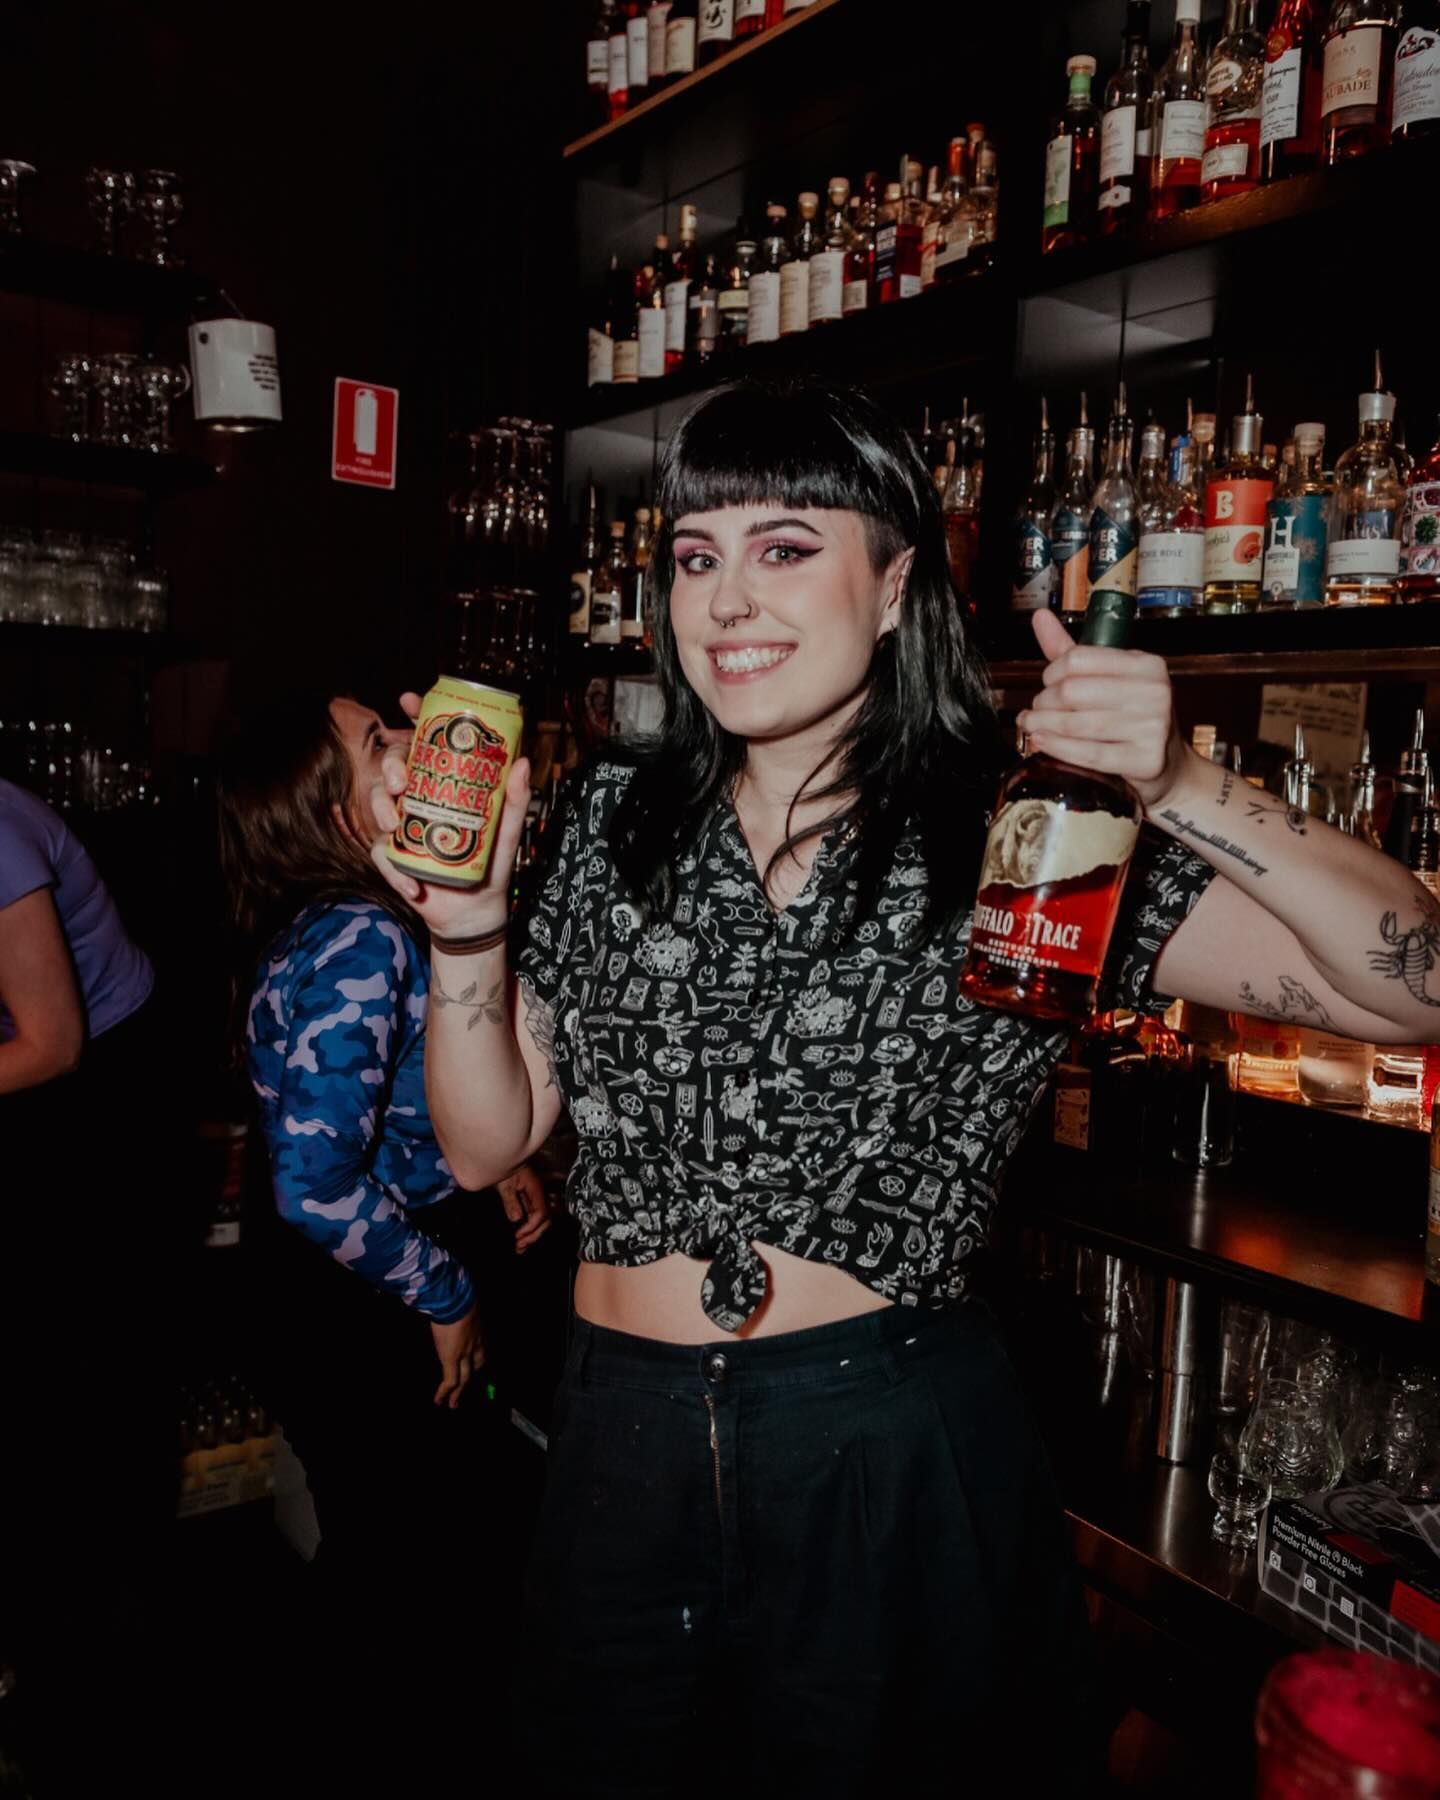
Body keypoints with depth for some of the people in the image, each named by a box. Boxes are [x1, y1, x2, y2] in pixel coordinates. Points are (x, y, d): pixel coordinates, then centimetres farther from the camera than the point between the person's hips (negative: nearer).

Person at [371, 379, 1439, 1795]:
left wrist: (1182, 790, -24)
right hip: (624, 1449, 4)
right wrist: (466, 933, -11)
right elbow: (486, 1143, 4)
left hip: (896, 1463, -3)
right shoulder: (615, 823, 1)